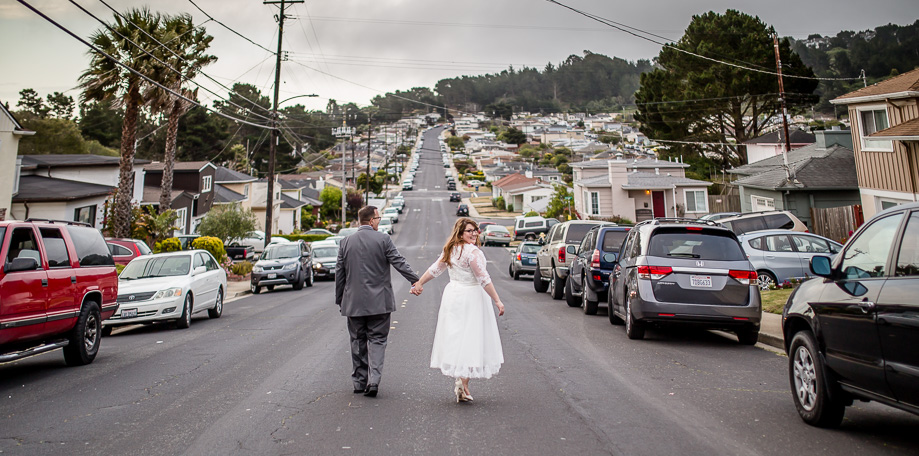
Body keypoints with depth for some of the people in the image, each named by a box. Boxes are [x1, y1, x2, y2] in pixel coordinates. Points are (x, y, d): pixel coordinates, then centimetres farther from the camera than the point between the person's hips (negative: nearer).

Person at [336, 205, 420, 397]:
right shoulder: (383, 239, -7)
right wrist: (415, 280, -3)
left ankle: (360, 382, 20)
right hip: (378, 302, -3)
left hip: (354, 302, 3)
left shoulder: (346, 242, 3)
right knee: (377, 340, 6)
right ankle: (373, 380, -6)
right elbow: (399, 263, -10)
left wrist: (340, 300, 14)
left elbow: (339, 272, 7)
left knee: (358, 341, 14)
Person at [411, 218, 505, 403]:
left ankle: (458, 379, 17)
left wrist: (419, 283, 27)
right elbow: (483, 279, -18)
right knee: (469, 339, -3)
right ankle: (463, 382, -7)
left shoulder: (450, 250, 7)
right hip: (471, 297, -8)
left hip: (452, 295, 8)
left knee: (455, 337, 11)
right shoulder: (473, 251, -15)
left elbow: (434, 269, 15)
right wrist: (497, 301, -15)